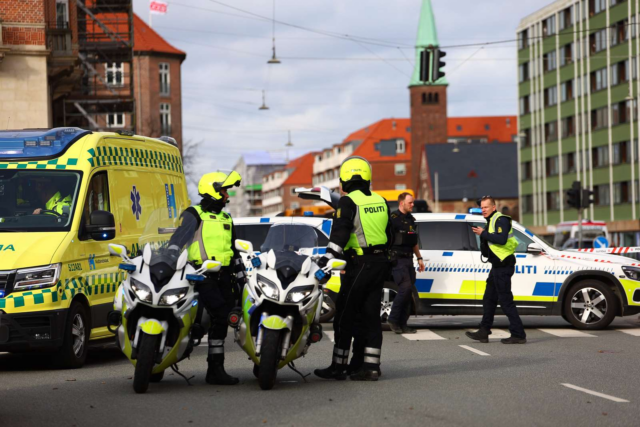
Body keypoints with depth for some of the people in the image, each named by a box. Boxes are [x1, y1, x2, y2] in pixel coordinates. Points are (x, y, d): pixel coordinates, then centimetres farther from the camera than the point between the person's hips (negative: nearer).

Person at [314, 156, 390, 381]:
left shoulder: (348, 202, -11)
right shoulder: (380, 201, 12)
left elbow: (340, 230, -24)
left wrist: (329, 255, -30)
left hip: (359, 265, -7)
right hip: (379, 263, 7)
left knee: (345, 316, 0)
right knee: (370, 316, 9)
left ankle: (339, 366, 3)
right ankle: (370, 365, 7)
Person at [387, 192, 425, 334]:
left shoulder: (411, 219, 19)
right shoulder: (393, 218, -8)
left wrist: (419, 258, 22)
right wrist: (388, 258, -20)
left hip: (408, 259, 8)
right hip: (397, 259, -8)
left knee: (408, 291, 5)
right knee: (405, 287, -18)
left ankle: (402, 324, 8)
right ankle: (393, 319, -9)